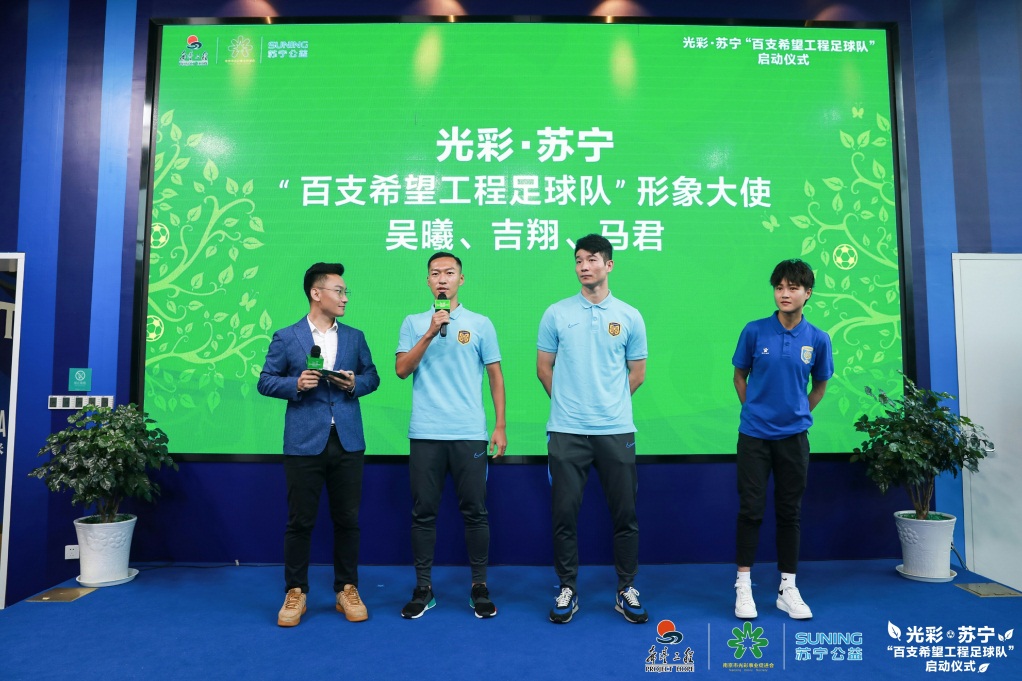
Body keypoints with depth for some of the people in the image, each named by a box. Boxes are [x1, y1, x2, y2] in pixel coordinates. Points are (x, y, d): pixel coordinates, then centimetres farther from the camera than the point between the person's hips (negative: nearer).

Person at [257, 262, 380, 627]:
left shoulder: (354, 337, 11)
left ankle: (347, 590, 22)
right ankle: (295, 592, 22)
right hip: (304, 443, -2)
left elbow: (372, 376, 14)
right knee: (300, 521, 6)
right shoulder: (286, 337, 2)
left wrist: (355, 383, -7)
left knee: (347, 519, 9)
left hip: (347, 442, 3)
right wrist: (296, 384, -15)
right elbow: (266, 382, 3)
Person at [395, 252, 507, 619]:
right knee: (423, 513, 7)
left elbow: (495, 376, 7)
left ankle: (479, 586, 19)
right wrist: (430, 333, -13)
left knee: (474, 511, 5)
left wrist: (500, 426, 2)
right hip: (425, 434, 1)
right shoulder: (414, 323, 8)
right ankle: (423, 588, 21)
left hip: (470, 434, -1)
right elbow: (401, 370, -2)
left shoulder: (480, 324, 6)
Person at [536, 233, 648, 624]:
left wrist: (608, 402, 10)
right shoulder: (556, 314, 3)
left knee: (624, 515, 8)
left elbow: (637, 374, 11)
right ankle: (567, 590, 22)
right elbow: (544, 368, 9)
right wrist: (567, 402, 10)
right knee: (564, 514, 5)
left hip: (616, 431, 1)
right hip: (566, 431, 0)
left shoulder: (629, 317, 4)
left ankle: (626, 590, 25)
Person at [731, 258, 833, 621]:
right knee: (751, 509, 2)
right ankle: (743, 585, 15)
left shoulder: (818, 339, -1)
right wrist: (754, 410, 6)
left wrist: (800, 413, 7)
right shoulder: (754, 331, -5)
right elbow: (740, 376, 7)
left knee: (790, 512, 10)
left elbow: (820, 385, 13)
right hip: (754, 434, -1)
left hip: (794, 437, 2)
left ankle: (788, 588, 22)